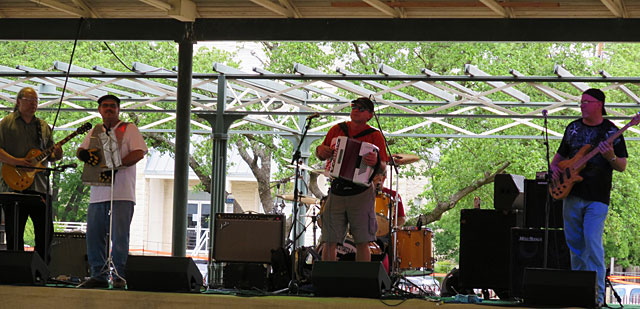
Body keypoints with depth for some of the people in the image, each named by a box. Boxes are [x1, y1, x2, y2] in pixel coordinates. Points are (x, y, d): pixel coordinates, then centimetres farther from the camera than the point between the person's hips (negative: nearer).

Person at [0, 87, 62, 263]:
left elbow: (50, 155, 17)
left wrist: (56, 155, -6)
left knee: (46, 232, 0)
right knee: (15, 234, -1)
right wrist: (15, 161, -17)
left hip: (39, 186, 4)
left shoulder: (43, 126, 17)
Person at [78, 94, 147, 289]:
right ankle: (99, 275, 11)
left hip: (122, 194, -5)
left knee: (120, 236, -9)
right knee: (94, 236, 3)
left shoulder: (129, 129, 5)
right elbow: (80, 151, 14)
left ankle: (119, 276, -1)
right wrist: (84, 154, -12)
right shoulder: (95, 132, 20)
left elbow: (139, 153, -7)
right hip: (98, 194, 5)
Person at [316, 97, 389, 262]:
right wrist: (321, 151, -2)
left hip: (361, 194, -3)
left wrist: (376, 163, -28)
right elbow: (321, 154, 22)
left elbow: (383, 168, -5)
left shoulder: (375, 136, 1)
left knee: (362, 242, -3)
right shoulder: (337, 130, 11)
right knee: (330, 241, 1)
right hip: (336, 191, 3)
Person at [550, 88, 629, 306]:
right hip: (572, 196, 5)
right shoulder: (573, 128, 12)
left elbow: (622, 167, -2)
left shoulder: (611, 131, -1)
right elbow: (560, 154, 24)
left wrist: (611, 157, -23)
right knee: (575, 245, 9)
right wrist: (554, 167, 3)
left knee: (593, 243, -15)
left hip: (597, 199, -5)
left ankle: (597, 294, -14)